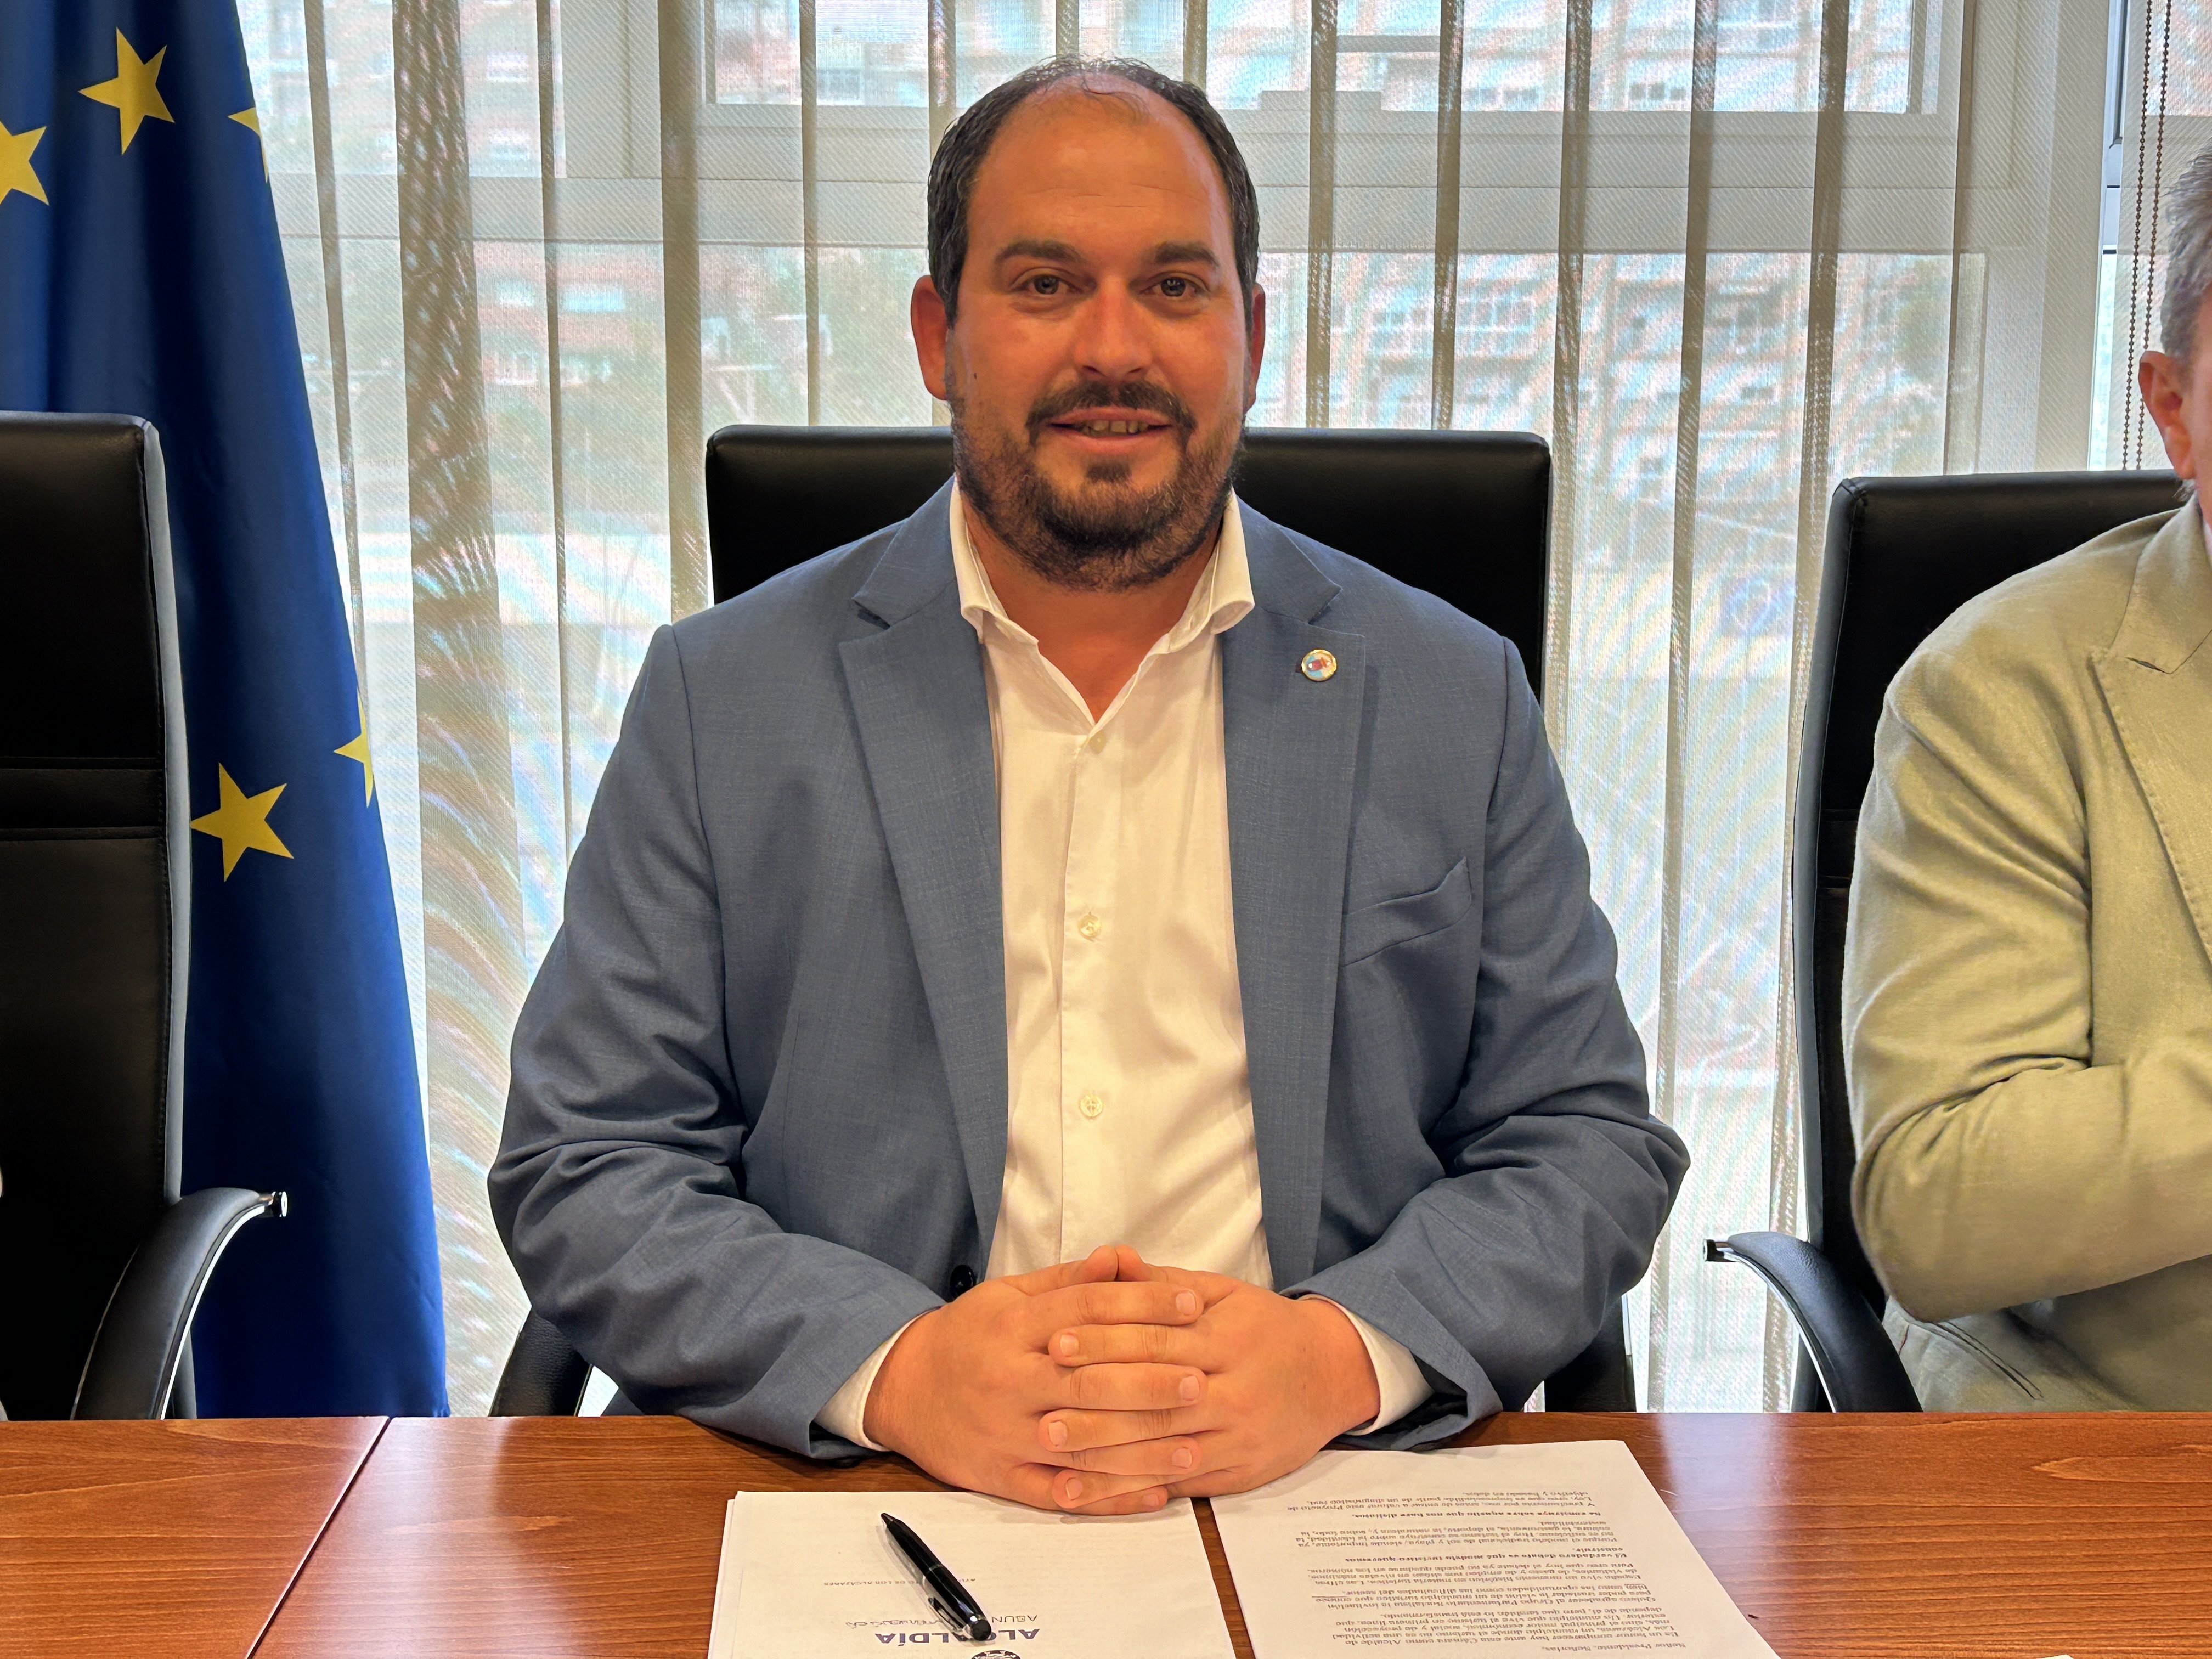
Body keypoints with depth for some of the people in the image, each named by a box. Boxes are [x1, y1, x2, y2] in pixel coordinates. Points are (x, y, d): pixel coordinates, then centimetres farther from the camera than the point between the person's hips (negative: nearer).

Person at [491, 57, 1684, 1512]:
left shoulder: (1456, 703, 7)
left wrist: (1340, 1355, -13)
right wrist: (893, 1369, -15)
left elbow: (1591, 1146, 7)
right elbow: (581, 1172, 2)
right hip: (859, 1510, 0)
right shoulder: (721, 699, 4)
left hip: (1318, 1506, 1)